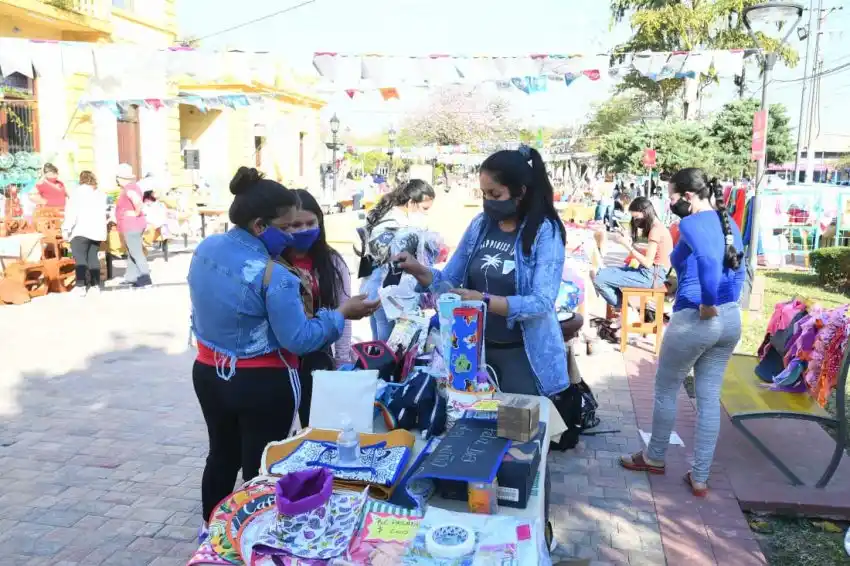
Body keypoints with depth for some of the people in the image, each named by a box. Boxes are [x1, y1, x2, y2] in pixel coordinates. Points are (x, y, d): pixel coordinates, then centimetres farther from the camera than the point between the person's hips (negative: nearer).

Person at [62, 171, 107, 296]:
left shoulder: (78, 192, -1)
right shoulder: (101, 194, 17)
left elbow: (72, 212, -8)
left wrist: (66, 229, -7)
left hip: (81, 231, -6)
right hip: (97, 231, 6)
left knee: (80, 258, -6)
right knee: (93, 258, 10)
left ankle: (81, 286, -13)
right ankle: (95, 285, 8)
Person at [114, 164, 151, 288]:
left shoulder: (128, 188, -18)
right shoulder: (131, 187, 14)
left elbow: (138, 202, -36)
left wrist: (136, 213, -21)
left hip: (131, 226, -11)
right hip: (132, 226, 11)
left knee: (137, 253, -7)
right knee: (131, 253, 18)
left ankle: (145, 279, -5)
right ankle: (130, 277, 26)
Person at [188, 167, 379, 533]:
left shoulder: (205, 249, -3)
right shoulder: (272, 274, -26)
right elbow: (298, 339, -22)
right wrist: (342, 314, -12)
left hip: (209, 374, 8)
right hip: (262, 384, -7)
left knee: (222, 455, 25)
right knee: (260, 468, 10)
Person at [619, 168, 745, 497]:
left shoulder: (691, 223, -14)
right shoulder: (729, 223, 11)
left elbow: (708, 259, -33)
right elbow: (737, 270, 16)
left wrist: (707, 305, -23)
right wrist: (726, 304, 15)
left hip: (694, 320, -8)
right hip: (731, 320, 8)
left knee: (665, 392, 13)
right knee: (709, 399, 13)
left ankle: (654, 458, 32)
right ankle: (700, 478, 20)